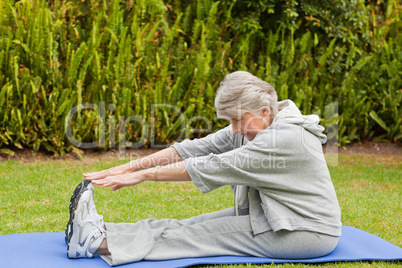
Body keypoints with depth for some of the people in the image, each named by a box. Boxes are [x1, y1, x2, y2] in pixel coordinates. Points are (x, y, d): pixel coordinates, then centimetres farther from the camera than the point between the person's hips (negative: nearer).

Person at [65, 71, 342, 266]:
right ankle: (101, 231, -11)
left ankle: (101, 244, -21)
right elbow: (195, 149, -3)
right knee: (190, 224, -6)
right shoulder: (250, 126, 3)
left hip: (309, 232, -8)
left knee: (202, 235, -17)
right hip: (270, 216, 8)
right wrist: (130, 166, -11)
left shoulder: (286, 138, -25)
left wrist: (143, 175, -23)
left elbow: (213, 167, -26)